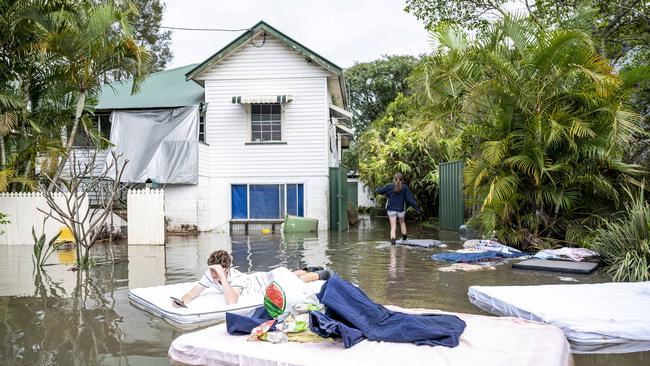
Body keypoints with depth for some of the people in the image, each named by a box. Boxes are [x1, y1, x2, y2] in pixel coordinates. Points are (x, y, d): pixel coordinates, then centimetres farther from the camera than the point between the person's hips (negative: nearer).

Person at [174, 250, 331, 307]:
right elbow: (193, 293, -28)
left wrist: (222, 277, -60)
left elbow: (232, 302, -59)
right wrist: (182, 301, -48)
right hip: (255, 277, 6)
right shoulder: (210, 274, -27)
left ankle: (321, 274, 44)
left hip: (266, 281, -6)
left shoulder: (236, 277, -44)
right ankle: (308, 269, 60)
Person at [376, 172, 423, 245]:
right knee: (402, 222, 28)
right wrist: (418, 208, -3)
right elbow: (411, 199, -7)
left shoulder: (390, 186, -6)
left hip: (391, 209, -1)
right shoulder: (405, 188, -6)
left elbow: (379, 191, -2)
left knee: (393, 227, 0)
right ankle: (404, 236, 41)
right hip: (401, 209, 1)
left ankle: (393, 239, -20)